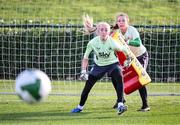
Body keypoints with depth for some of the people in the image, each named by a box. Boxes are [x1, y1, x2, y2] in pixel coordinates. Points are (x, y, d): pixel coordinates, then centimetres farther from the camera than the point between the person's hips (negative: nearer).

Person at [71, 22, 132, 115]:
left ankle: (120, 105, -34)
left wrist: (128, 59, 9)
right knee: (87, 86, 3)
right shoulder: (92, 43, -21)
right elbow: (85, 58, -9)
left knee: (119, 77, -32)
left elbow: (123, 50, -6)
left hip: (112, 64, -2)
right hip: (99, 65, 2)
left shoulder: (112, 43, -27)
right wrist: (83, 71, -18)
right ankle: (80, 107, 28)